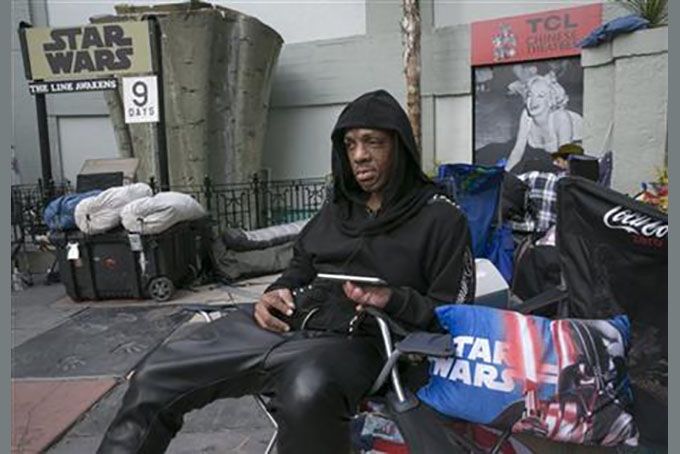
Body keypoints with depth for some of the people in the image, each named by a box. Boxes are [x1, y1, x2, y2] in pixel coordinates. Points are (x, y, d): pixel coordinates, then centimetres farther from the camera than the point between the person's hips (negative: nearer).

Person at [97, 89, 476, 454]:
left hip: (352, 340, -5)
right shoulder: (338, 206, 21)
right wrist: (275, 294, 5)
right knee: (155, 378, -5)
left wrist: (393, 299, -18)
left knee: (307, 395, -42)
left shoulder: (441, 218, 2)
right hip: (285, 322, 6)